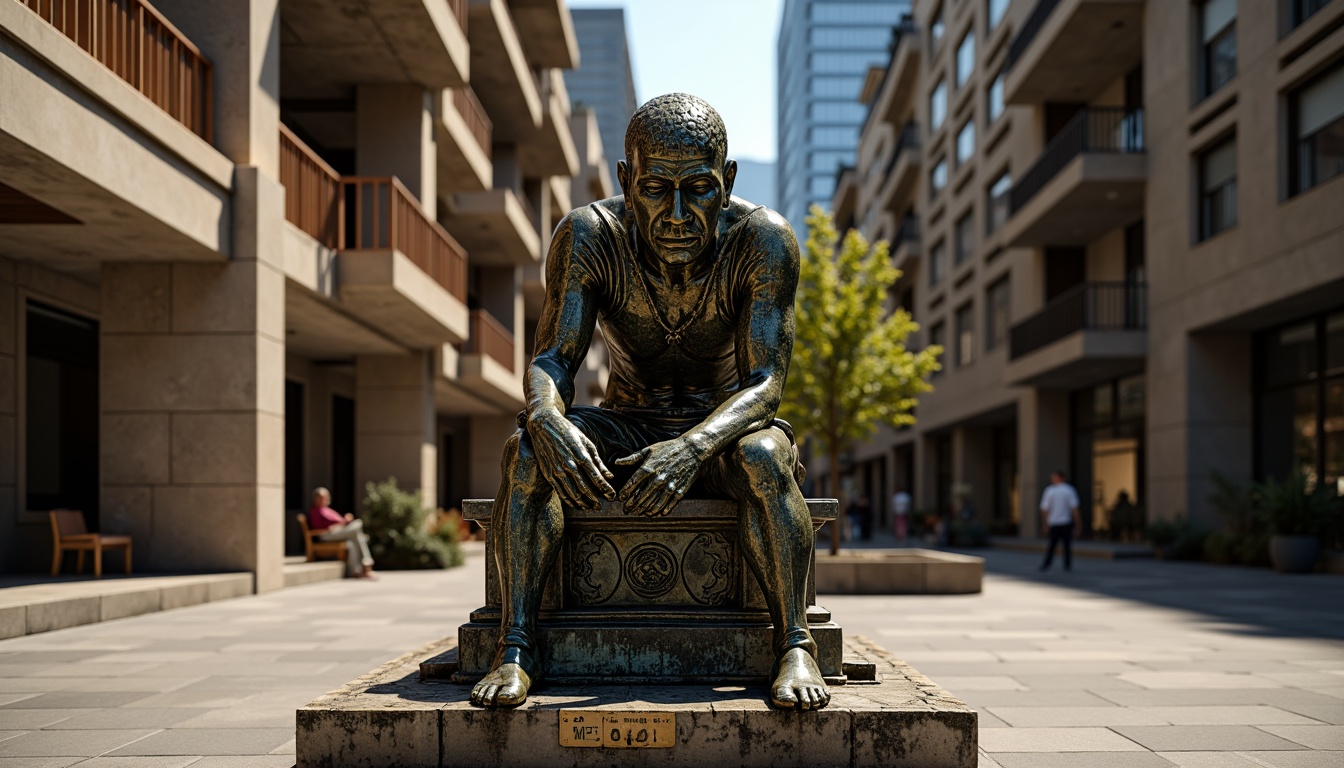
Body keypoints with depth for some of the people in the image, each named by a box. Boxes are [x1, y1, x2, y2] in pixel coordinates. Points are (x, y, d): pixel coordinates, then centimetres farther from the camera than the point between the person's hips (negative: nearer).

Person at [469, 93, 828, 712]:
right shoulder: (589, 238, -16)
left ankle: (795, 645, -31)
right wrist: (548, 419, -44)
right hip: (626, 428, 2)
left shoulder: (762, 240, -20)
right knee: (525, 448, -28)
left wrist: (693, 447, -46)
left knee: (764, 457, -36)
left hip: (720, 431, -1)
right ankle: (516, 647, -29)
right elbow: (552, 359, -18)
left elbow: (764, 381, -25)